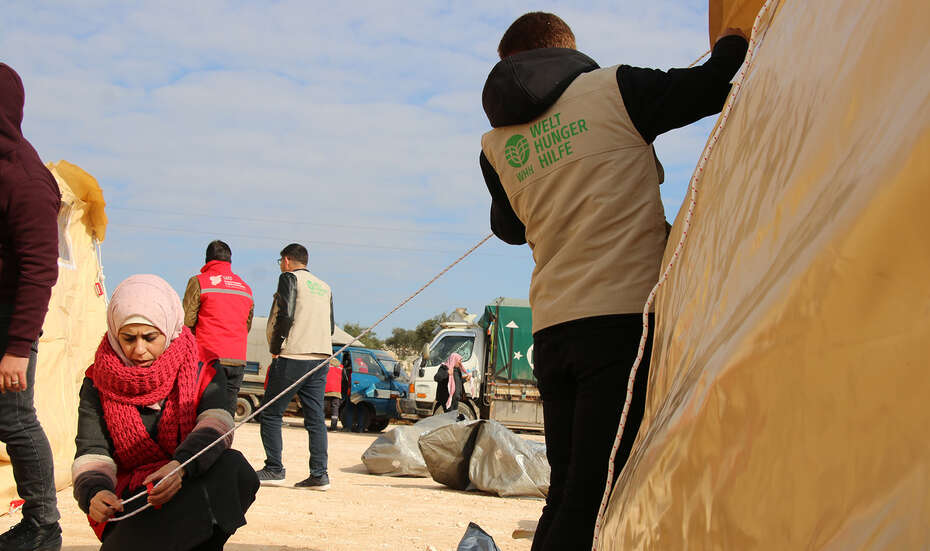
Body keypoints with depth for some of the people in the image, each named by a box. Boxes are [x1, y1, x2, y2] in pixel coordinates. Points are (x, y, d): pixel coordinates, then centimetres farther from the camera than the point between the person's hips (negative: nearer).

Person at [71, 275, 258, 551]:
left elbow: (215, 425, -19)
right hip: (129, 503, -1)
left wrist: (181, 465, -41)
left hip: (191, 488, 1)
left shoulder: (203, 374, 2)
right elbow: (91, 453, -6)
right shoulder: (98, 384, 4)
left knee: (233, 467, -32)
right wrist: (95, 493, -31)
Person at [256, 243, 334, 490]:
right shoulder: (324, 287, 20)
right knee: (315, 418, 5)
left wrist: (275, 348, -6)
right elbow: (330, 325, 18)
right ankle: (319, 475, 0)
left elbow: (286, 315, -14)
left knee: (270, 413, 3)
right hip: (321, 358, 7)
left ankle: (274, 470, 0)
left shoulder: (289, 278, -1)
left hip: (292, 357, -7)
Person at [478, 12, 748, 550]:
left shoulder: (497, 146, 15)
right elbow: (711, 85, 7)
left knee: (567, 495, 13)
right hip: (627, 316, -5)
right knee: (591, 503, -9)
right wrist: (736, 36, 27)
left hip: (551, 330, 6)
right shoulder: (613, 89, 1)